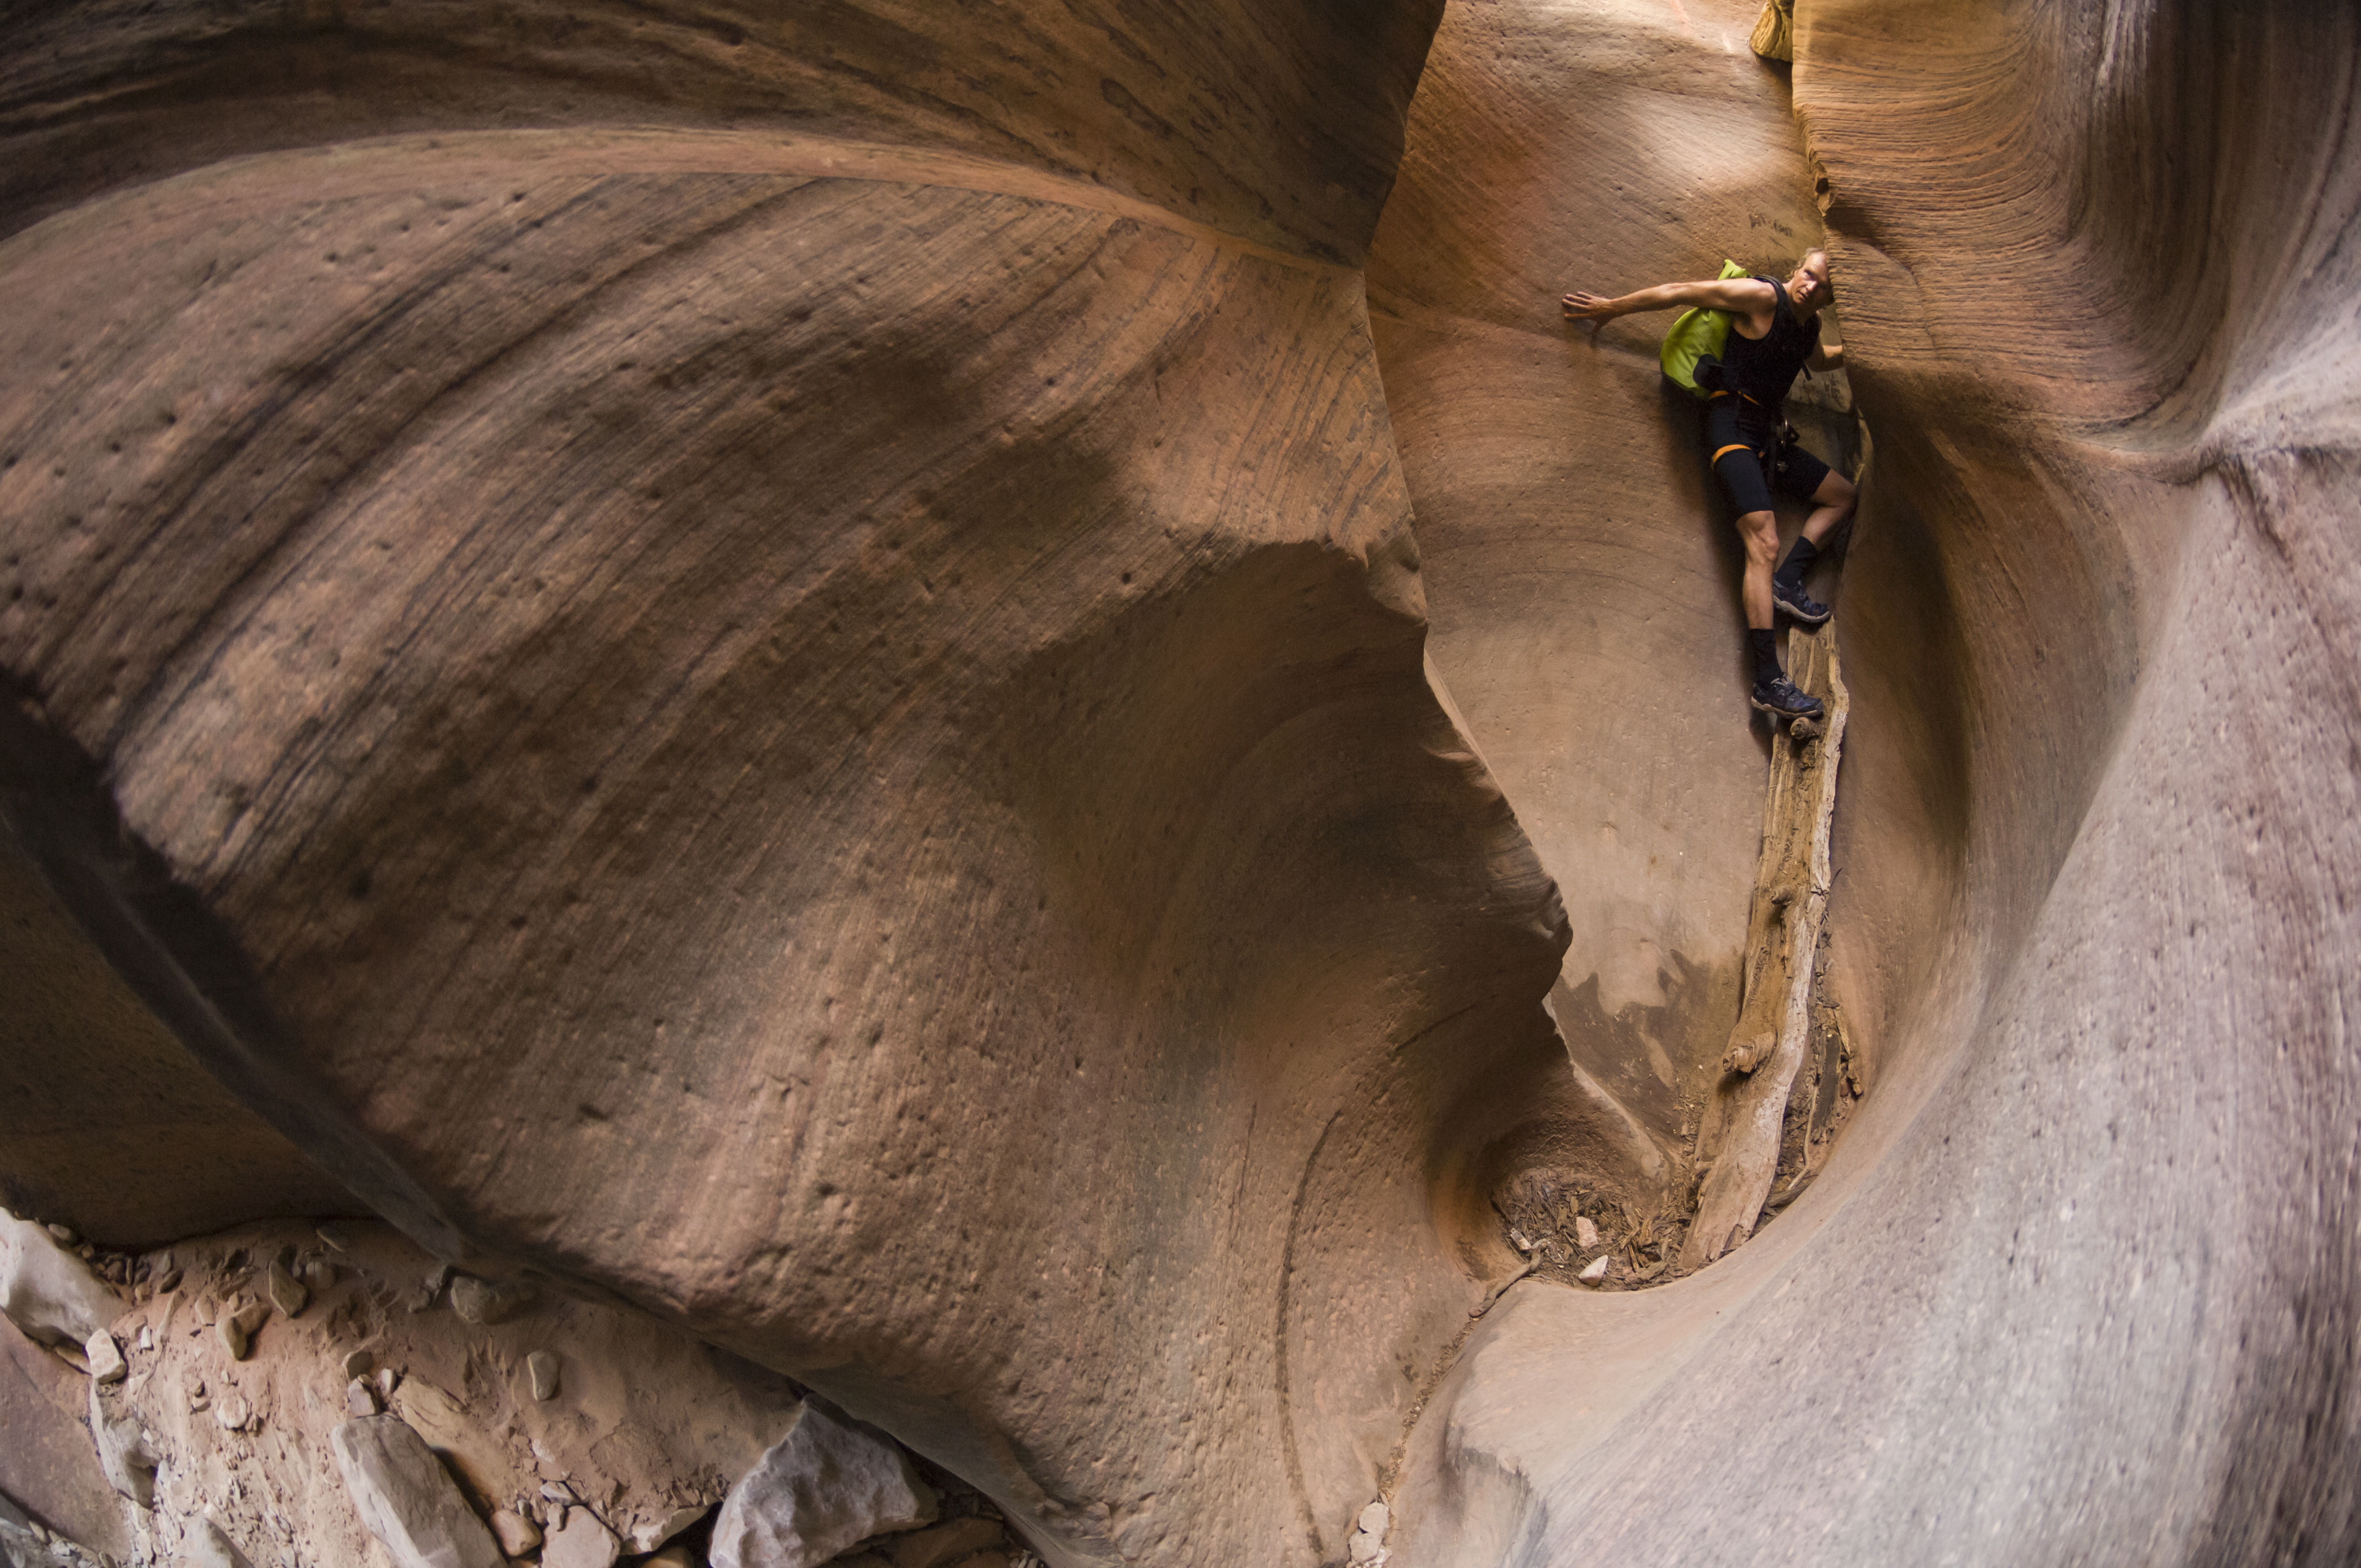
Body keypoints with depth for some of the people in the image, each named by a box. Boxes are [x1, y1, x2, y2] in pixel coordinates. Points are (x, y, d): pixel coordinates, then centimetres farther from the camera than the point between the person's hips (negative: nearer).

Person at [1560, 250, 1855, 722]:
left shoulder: (1810, 321, 12)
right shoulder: (1762, 296, -12)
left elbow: (1816, 359, 38)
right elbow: (1679, 293, -12)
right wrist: (1611, 308, -9)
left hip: (1766, 433, 9)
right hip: (1733, 426, -9)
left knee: (1843, 495, 17)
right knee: (1764, 543, -22)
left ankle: (1786, 582, 2)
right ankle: (1769, 682, -29)